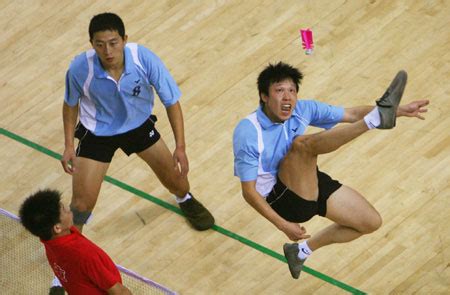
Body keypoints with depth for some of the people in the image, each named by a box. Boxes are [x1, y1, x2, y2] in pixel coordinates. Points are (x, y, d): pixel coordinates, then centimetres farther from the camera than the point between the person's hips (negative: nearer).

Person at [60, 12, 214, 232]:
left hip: (139, 125, 2)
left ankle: (185, 200, 54)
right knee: (83, 202, -6)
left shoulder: (145, 60, -32)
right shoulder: (80, 69, -32)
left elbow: (171, 102, -19)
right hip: (97, 133, -2)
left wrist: (180, 147, -21)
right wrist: (68, 145, -11)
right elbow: (71, 104, -8)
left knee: (174, 178, 16)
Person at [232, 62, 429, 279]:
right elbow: (249, 191, -20)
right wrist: (283, 225, -24)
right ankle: (376, 119, -52)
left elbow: (351, 114, 1)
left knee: (371, 222, 6)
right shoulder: (248, 132, -23)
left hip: (310, 183, 7)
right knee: (303, 144, -33)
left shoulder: (302, 110, -6)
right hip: (281, 197, -7)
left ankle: (302, 250, 22)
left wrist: (399, 111, -8)